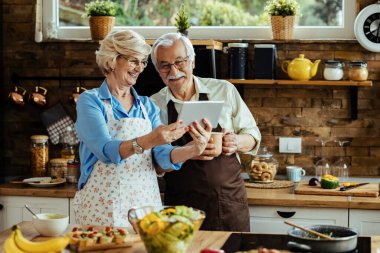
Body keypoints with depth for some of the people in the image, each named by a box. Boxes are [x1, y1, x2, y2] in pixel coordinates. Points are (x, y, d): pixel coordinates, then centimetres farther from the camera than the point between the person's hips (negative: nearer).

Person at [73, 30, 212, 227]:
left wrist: (193, 149, -21)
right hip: (103, 208, -4)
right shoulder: (90, 101, -4)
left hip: (145, 204, 4)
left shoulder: (147, 106, 11)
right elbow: (106, 151, -19)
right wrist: (147, 141, -35)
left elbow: (163, 155, -1)